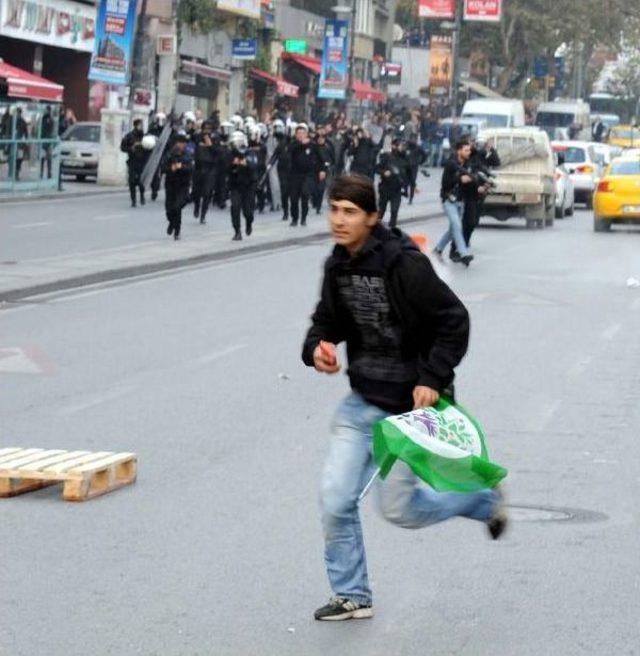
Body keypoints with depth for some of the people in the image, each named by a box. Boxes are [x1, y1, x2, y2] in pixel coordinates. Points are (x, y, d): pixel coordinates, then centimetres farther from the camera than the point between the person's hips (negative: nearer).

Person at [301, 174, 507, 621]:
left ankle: (484, 499, 28)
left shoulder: (404, 264, -20)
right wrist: (316, 348, -8)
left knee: (399, 509, 2)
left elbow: (455, 321, -17)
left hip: (410, 405, -7)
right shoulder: (338, 267, 2)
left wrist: (433, 379, -21)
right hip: (363, 403, 7)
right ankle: (352, 596, 16)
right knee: (335, 498, 0)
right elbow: (328, 321, 14)